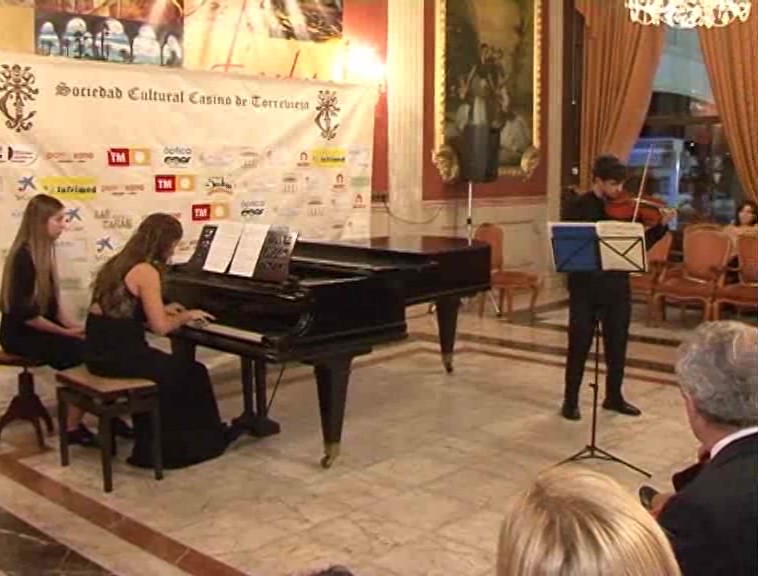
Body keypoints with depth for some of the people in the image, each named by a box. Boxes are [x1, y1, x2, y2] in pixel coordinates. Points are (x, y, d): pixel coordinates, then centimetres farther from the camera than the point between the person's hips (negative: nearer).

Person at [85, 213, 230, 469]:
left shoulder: (119, 262, 12)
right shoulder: (146, 271, -16)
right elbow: (160, 327, -18)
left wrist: (162, 309, 24)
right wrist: (186, 316, 0)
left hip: (100, 349, 9)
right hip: (118, 355, -9)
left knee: (167, 367, 31)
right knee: (192, 374, 7)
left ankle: (153, 443, 37)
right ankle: (197, 441, 25)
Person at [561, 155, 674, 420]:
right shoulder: (578, 207, -6)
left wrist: (662, 226, -7)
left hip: (617, 285, 4)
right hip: (585, 285, -4)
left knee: (617, 344, 13)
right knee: (579, 344, 2)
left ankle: (614, 396, 28)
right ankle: (570, 400, 14)